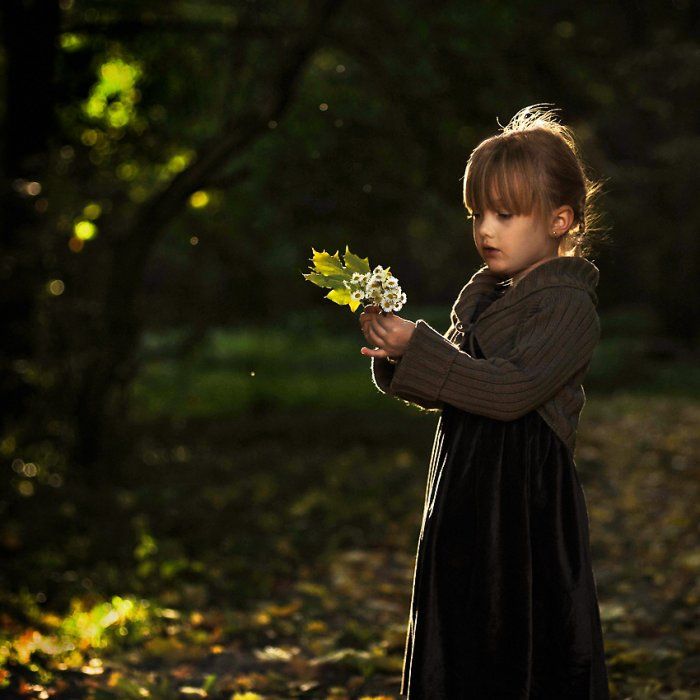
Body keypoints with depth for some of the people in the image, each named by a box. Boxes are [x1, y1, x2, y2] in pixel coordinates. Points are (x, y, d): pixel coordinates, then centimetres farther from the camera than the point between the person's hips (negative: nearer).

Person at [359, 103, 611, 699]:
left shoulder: (569, 305, -12)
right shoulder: (483, 296, 13)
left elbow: (510, 390, -23)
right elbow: (446, 394, 15)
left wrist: (417, 349, -22)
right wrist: (396, 353, -4)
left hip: (526, 499, -8)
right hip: (466, 493, 8)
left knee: (518, 649, -1)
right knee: (459, 651, 15)